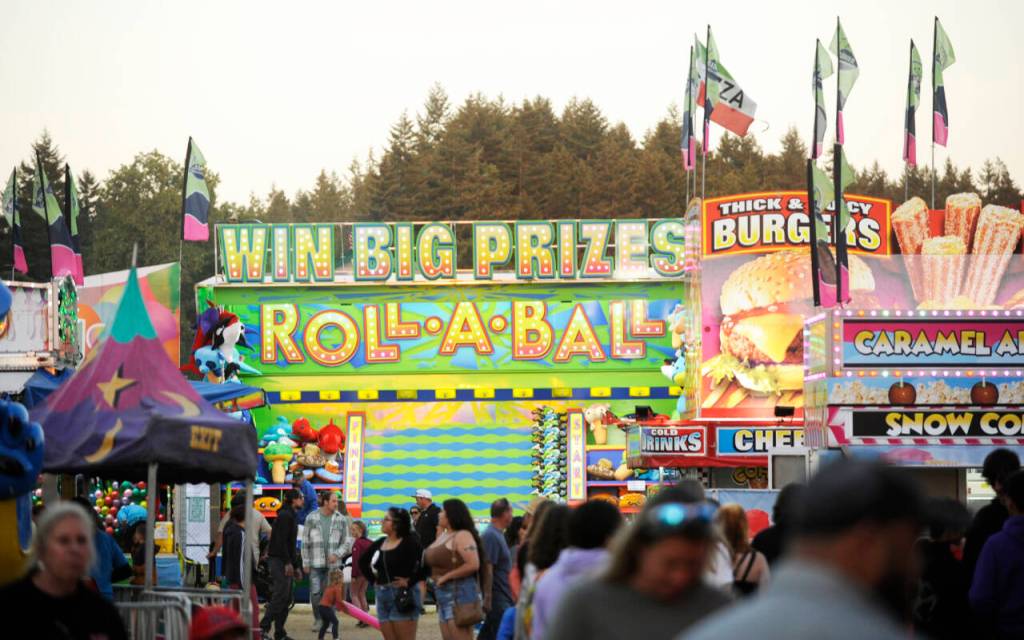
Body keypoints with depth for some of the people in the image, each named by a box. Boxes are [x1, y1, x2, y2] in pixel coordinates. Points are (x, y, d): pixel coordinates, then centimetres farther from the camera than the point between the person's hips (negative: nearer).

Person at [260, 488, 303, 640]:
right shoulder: (285, 516, -11)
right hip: (279, 560, -10)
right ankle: (264, 627, -19)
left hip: (284, 562, 10)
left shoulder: (290, 516, 21)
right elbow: (281, 541, -20)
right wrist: (288, 563, -22)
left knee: (285, 599, 8)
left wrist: (295, 565, 24)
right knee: (280, 596, -16)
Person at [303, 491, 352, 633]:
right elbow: (305, 542, 3)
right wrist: (305, 562, 0)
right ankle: (317, 619, 16)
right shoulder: (311, 518, 0)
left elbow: (347, 542, 5)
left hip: (333, 563, 1)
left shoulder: (341, 520, 2)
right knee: (315, 593, -4)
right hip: (315, 563, -1)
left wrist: (337, 554, -12)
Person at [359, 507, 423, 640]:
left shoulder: (409, 543, -10)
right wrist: (373, 578, 15)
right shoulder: (380, 543, 10)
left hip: (402, 596, -7)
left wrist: (410, 581, -17)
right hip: (382, 596, 7)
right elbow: (363, 561, 26)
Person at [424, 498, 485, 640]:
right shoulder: (443, 535, 15)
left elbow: (473, 564, -22)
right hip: (443, 594, 10)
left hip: (459, 593, -10)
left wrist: (446, 576, -15)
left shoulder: (462, 536, -12)